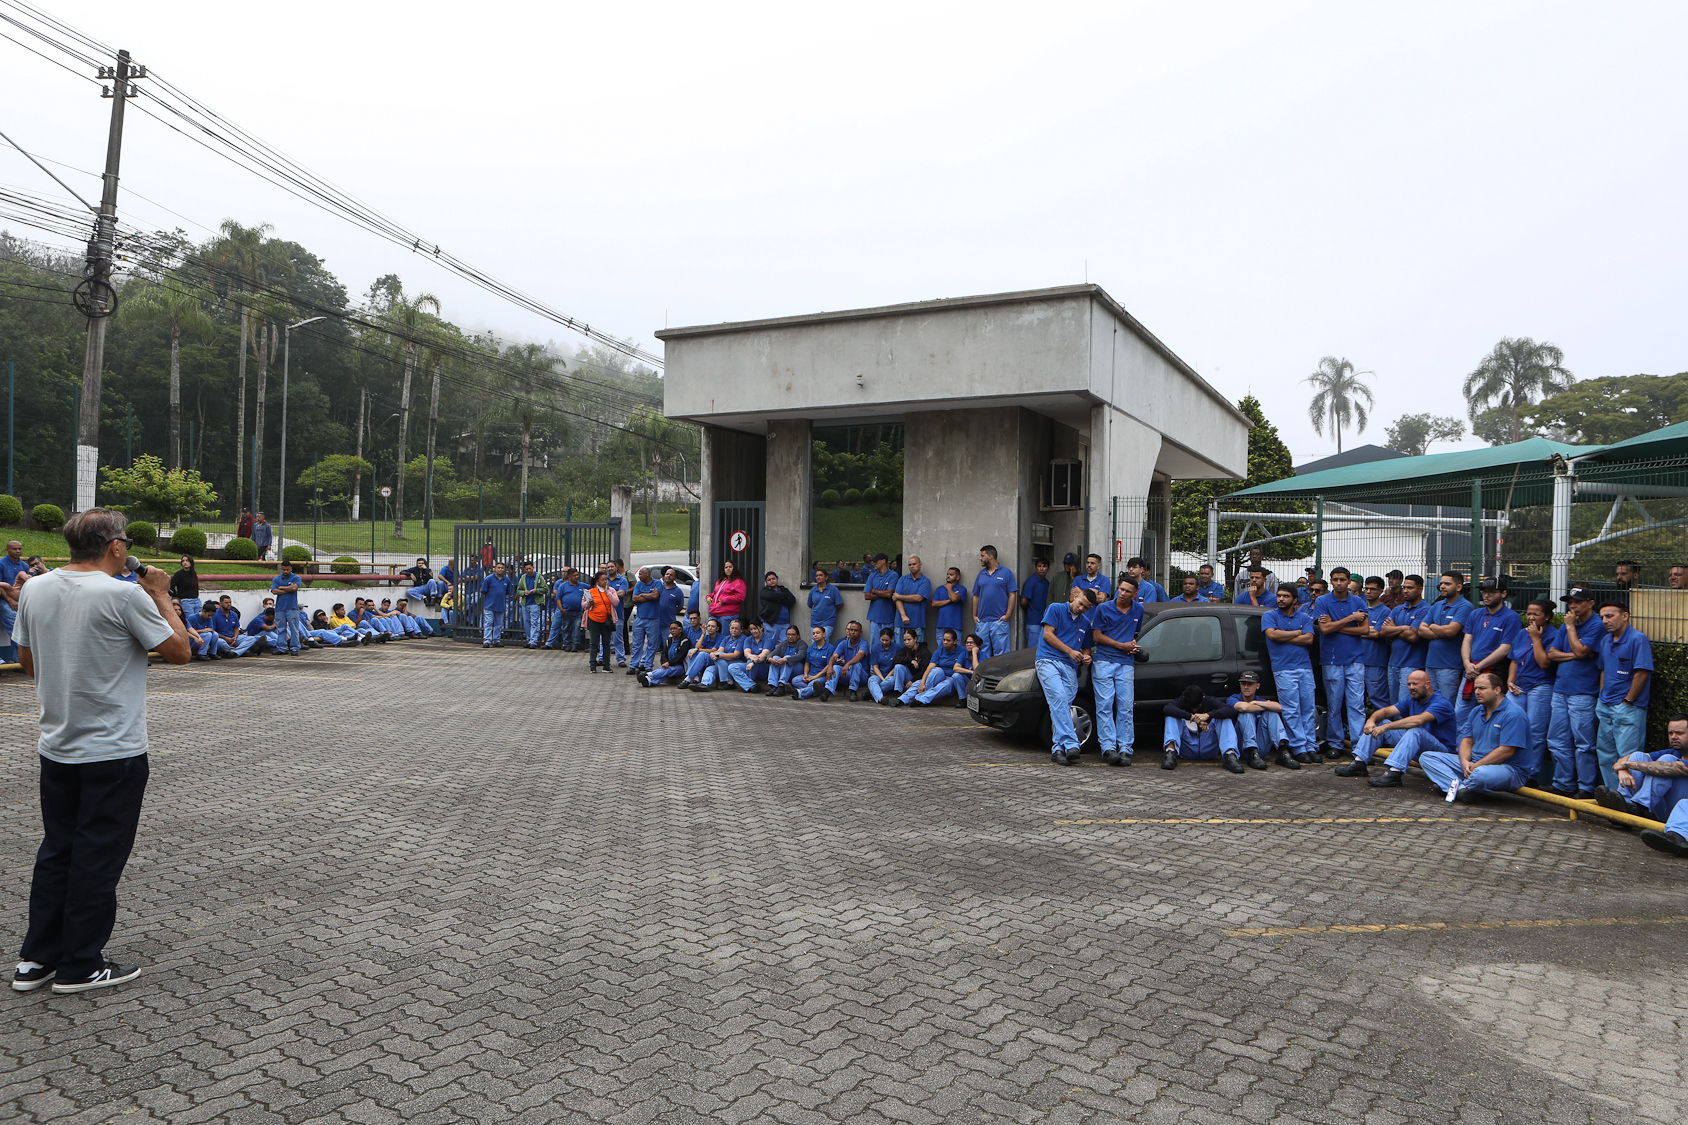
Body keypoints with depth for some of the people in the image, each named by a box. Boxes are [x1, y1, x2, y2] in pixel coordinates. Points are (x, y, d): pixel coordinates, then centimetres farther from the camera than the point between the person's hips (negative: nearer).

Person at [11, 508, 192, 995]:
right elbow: (180, 651, -10)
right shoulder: (124, 595, -18)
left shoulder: (34, 589, 2)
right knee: (98, 858, 4)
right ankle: (80, 967, 13)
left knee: (56, 851, 17)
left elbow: (26, 659, 13)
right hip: (113, 752, -6)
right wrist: (161, 596, -2)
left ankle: (36, 959, 24)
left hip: (56, 748, 7)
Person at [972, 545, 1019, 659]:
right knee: (983, 654, 6)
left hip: (999, 621, -5)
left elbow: (1012, 595, -2)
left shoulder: (1006, 573, 2)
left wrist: (1007, 615, -10)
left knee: (1000, 653, -4)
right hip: (982, 622, 5)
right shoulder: (981, 574, 15)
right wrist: (974, 615, 7)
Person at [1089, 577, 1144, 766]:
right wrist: (1122, 645, -6)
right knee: (1105, 704, -7)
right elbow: (1097, 636, -1)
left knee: (1126, 706, -2)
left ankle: (1125, 749, 1)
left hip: (1126, 663, 3)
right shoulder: (1103, 609, 1)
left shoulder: (1138, 610, 12)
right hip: (1103, 660, -3)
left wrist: (1134, 644, 4)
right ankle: (1108, 747, -8)